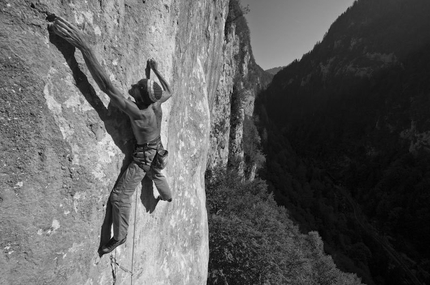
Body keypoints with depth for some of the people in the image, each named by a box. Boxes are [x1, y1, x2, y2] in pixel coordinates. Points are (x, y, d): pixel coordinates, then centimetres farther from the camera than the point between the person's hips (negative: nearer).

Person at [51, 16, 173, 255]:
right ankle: (167, 196, 64)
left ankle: (119, 237, 14)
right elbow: (169, 90, 5)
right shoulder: (157, 103, -19)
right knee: (157, 175, 36)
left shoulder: (136, 112, -38)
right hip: (157, 151, 7)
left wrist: (82, 45, -52)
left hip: (143, 156, -7)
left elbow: (107, 86, -48)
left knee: (120, 196, 1)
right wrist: (156, 71, 12)